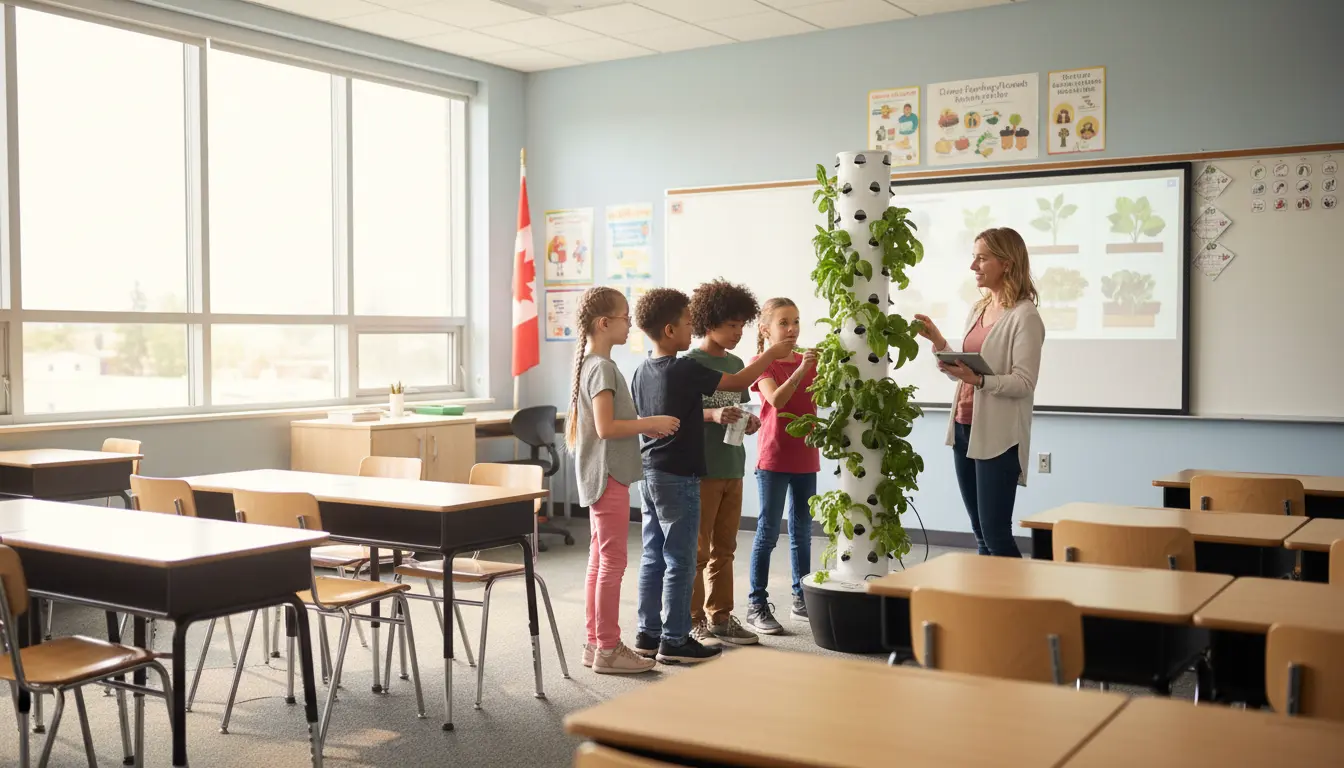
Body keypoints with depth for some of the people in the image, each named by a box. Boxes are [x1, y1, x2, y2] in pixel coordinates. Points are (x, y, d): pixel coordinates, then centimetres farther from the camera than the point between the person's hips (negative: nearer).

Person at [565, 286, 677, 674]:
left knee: (599, 561, 13)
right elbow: (606, 427, -24)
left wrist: (644, 426, 10)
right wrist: (651, 422, -16)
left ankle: (596, 643, 20)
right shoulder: (602, 367, -17)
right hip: (608, 476, -10)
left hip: (600, 477, 10)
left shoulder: (591, 363, 14)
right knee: (612, 562, -4)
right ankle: (608, 649, 3)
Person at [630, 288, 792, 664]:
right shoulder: (685, 370, -16)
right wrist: (772, 354, 5)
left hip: (650, 473, 8)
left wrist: (711, 414, 22)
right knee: (680, 562, -1)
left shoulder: (642, 372, 7)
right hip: (678, 477, -8)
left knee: (653, 557, 13)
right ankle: (674, 641, 5)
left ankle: (649, 633, 19)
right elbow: (740, 382, -9)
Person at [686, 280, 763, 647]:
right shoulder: (691, 364, -9)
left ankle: (720, 617, 22)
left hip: (733, 468, 7)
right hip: (701, 468, -7)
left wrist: (749, 421, -2)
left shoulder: (736, 363, 12)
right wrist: (713, 415, -25)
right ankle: (693, 621, 11)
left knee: (724, 548, 13)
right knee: (697, 550, 2)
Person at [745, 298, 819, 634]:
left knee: (802, 531, 13)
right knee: (768, 532, -3)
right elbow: (776, 400, -24)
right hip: (774, 457, -5)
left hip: (805, 456, 5)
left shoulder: (808, 361, 7)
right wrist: (801, 370, -34)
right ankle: (757, 605, 3)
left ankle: (802, 599, 24)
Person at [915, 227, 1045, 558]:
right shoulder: (978, 310, 14)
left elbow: (1024, 384, -16)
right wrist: (937, 341, 7)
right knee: (981, 534, 12)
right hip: (964, 429, 8)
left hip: (997, 437, -8)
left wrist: (978, 380, -29)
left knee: (995, 534, -6)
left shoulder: (1024, 317, -10)